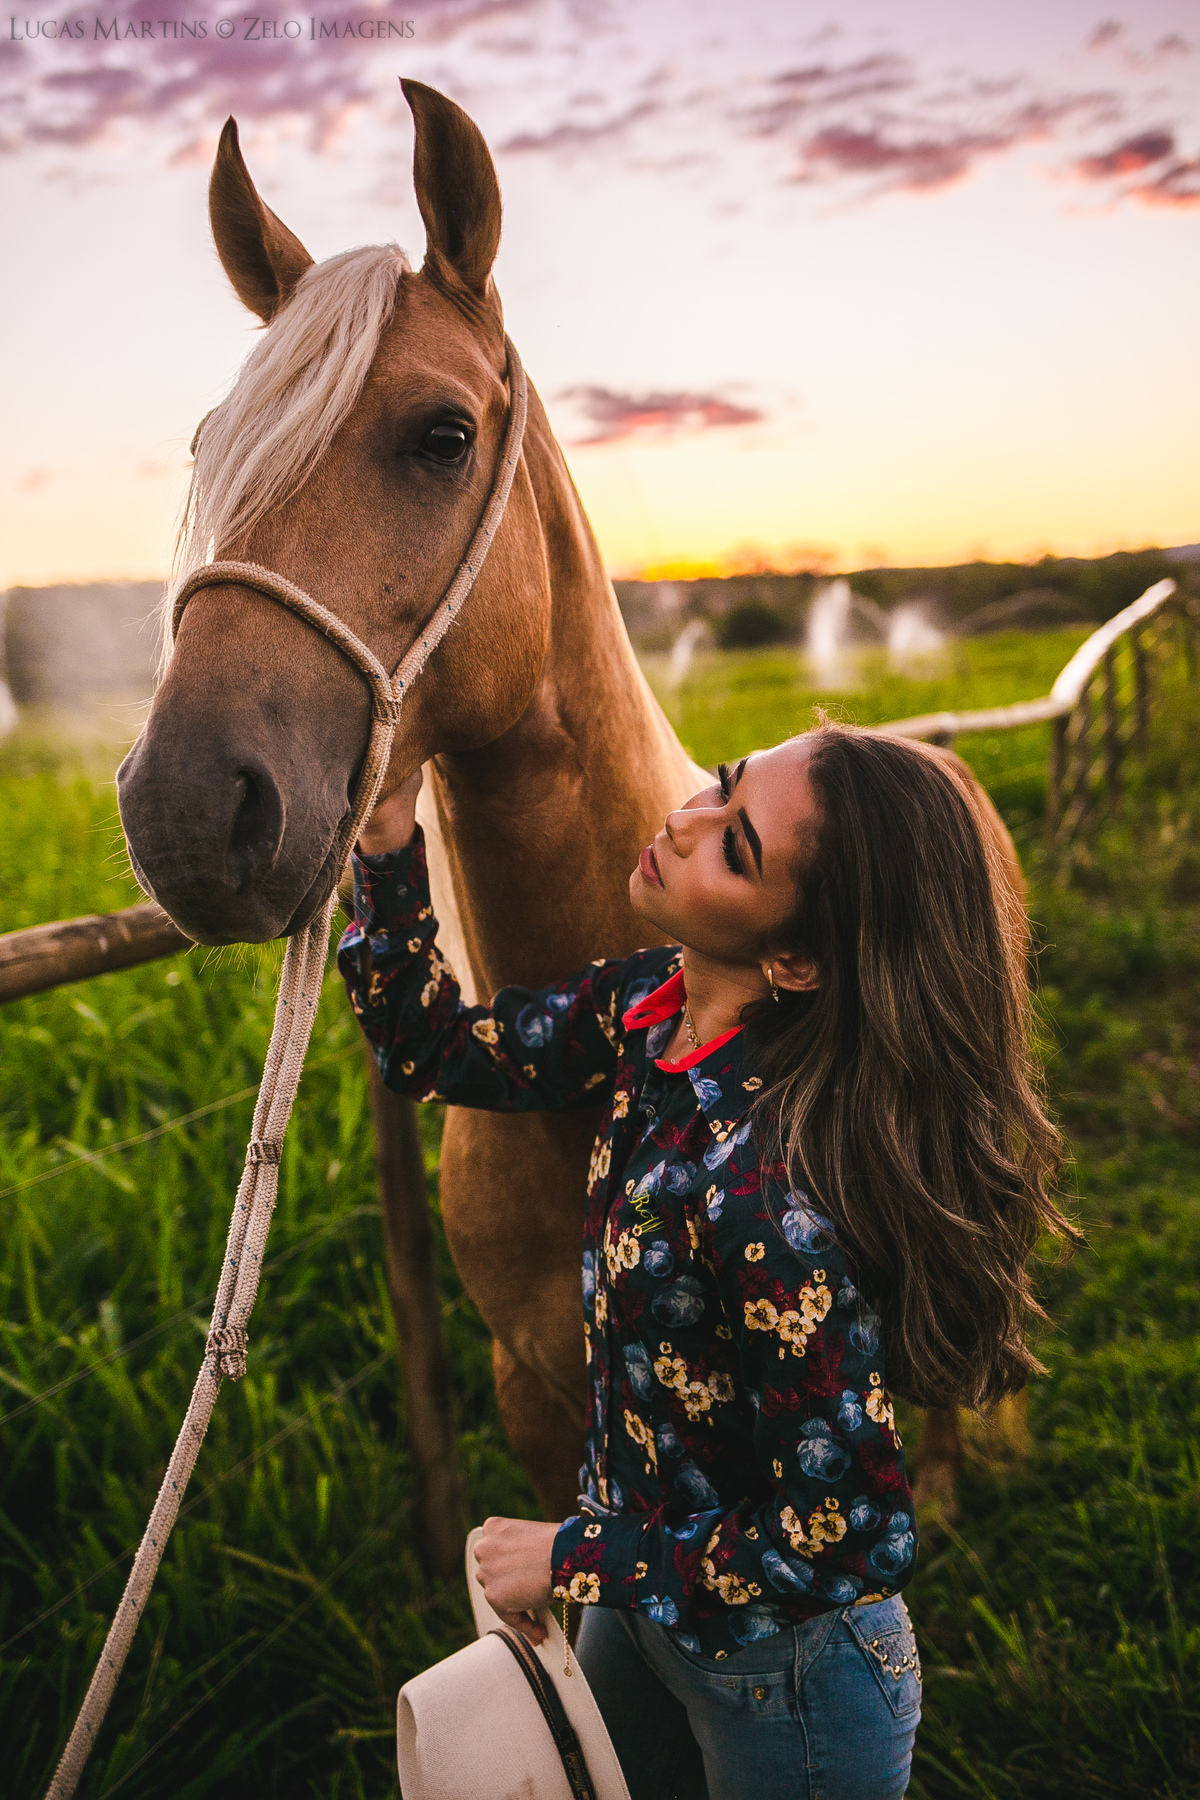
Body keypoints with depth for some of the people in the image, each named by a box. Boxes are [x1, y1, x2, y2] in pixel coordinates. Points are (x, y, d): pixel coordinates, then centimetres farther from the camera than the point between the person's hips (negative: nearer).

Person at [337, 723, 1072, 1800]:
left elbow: (856, 1536, -31)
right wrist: (389, 835, -13)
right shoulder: (651, 1011, -14)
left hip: (781, 1667, -7)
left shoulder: (772, 1188, -37)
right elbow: (434, 1045, 1)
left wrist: (578, 1561, -19)